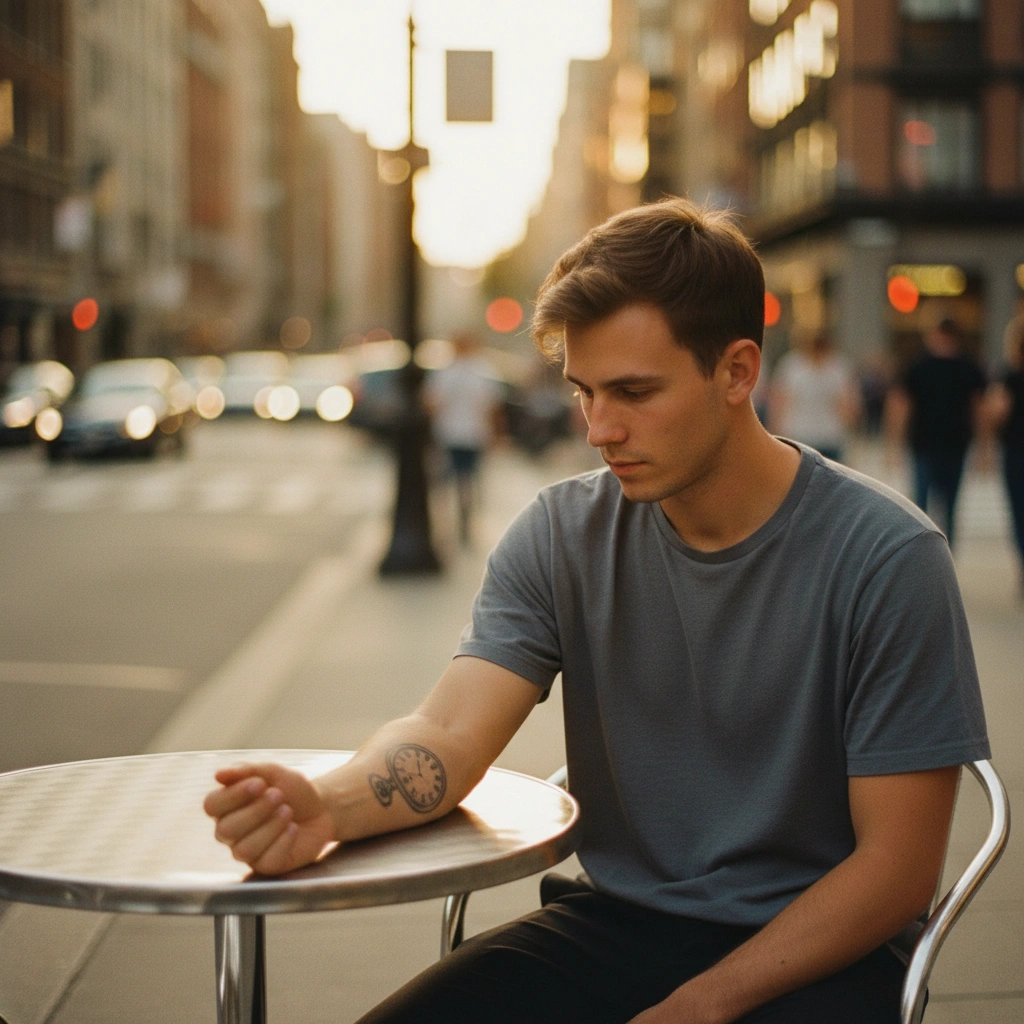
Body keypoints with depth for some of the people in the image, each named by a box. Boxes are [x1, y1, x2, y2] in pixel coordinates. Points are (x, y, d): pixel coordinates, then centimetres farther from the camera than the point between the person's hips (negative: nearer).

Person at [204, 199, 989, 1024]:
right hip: (613, 919, 3)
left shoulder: (886, 559, -12)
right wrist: (326, 808, -33)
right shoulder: (563, 533, 0)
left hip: (808, 954, -3)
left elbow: (898, 863, -11)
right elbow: (449, 734, -11)